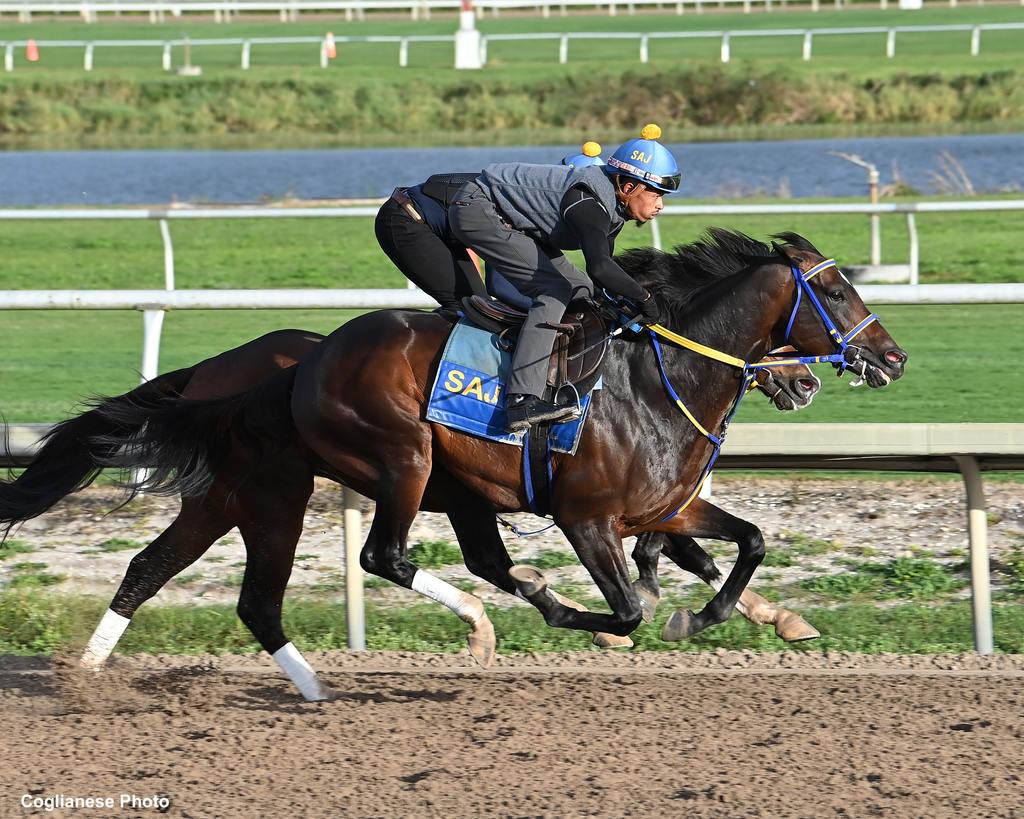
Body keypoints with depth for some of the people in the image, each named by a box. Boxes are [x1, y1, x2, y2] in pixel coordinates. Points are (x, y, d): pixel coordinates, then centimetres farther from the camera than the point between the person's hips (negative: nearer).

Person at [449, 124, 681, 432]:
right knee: (554, 289, -22)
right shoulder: (590, 201, -29)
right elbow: (600, 267, -43)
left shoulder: (611, 203, 2)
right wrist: (644, 299, -33)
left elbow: (604, 273, 13)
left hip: (509, 219, 11)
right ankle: (522, 400, -34)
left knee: (580, 288, 11)